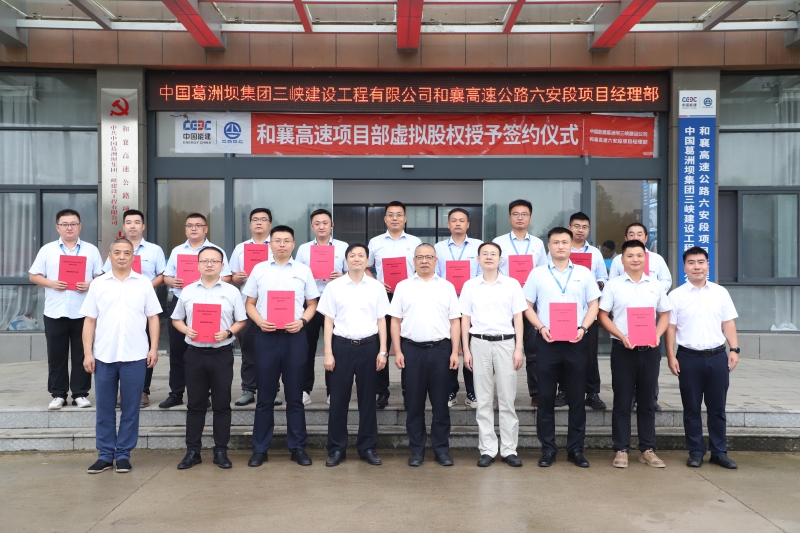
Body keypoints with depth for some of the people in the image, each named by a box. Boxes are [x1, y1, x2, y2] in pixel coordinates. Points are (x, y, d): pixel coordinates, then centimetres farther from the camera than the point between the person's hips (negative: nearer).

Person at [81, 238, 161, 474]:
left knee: (130, 408, 5)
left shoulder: (144, 283, 4)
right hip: (104, 356, 1)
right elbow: (90, 320, 5)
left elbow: (152, 318, 5)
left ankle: (123, 454, 16)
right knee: (104, 408, 8)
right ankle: (105, 454, 20)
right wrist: (87, 353, -1)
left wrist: (154, 348, -3)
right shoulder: (98, 284, 6)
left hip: (135, 356, -1)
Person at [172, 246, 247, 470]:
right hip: (194, 353, 1)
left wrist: (228, 332, -15)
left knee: (222, 404, 5)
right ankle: (192, 451, 18)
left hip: (222, 353, -1)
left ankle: (221, 451, 15)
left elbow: (241, 321, 3)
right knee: (195, 404, 9)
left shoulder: (231, 291, 2)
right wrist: (186, 330, -8)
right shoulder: (187, 291, 6)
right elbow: (176, 319, 12)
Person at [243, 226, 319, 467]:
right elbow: (249, 304, 8)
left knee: (295, 395, 6)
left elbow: (312, 304, 8)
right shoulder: (259, 270, 7)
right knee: (265, 395, 6)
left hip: (295, 336, 0)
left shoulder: (303, 270, 6)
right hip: (266, 336, 0)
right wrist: (259, 321, -11)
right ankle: (260, 449, 16)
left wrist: (302, 321, -11)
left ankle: (298, 447, 16)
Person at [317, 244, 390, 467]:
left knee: (367, 399, 8)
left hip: (369, 346, 1)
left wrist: (382, 351, 0)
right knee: (338, 399, 3)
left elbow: (381, 321, 6)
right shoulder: (334, 286, 2)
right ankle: (337, 449, 15)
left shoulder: (377, 287, 5)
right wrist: (328, 353, -3)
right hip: (342, 346, -1)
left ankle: (367, 447, 20)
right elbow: (328, 322, 2)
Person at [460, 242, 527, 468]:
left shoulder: (512, 284, 3)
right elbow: (465, 320, 6)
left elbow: (518, 318, 3)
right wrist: (466, 350, 0)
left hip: (505, 343, 0)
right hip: (480, 344, 1)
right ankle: (487, 450, 13)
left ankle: (509, 450, 12)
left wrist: (518, 349, -4)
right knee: (483, 400, 6)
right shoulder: (470, 286, 5)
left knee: (507, 398, 3)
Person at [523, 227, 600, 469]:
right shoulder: (537, 274, 4)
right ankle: (548, 449, 14)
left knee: (576, 398, 5)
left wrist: (583, 328, -9)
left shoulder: (584, 273, 7)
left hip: (575, 342, 1)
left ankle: (575, 449, 16)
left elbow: (593, 305, 7)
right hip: (547, 342, 0)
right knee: (546, 397, 4)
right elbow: (528, 306, 5)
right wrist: (541, 328, -11)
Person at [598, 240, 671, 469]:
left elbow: (664, 315, 12)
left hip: (650, 349, 3)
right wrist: (622, 336, -14)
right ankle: (621, 450, 10)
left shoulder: (655, 286, 8)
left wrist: (657, 335, -6)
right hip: (623, 348, -2)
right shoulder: (613, 285, 0)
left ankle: (648, 450, 18)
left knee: (648, 400, 9)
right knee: (622, 401, 3)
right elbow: (603, 316, -2)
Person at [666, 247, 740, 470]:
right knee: (691, 408, 7)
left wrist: (734, 349, -1)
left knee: (717, 407, 9)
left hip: (718, 356, 2)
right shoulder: (676, 295, -1)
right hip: (689, 357, -2)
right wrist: (671, 356, -7)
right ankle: (695, 452, 17)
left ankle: (719, 452, 20)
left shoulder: (721, 292, 6)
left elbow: (728, 323, 8)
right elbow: (671, 327, -1)